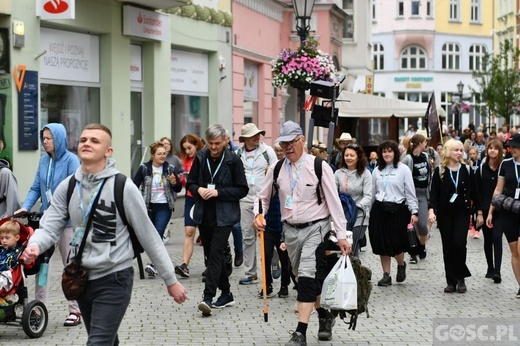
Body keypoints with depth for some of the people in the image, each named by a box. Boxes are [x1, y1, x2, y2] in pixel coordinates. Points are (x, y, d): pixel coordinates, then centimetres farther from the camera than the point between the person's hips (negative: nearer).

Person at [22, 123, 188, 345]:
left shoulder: (123, 187, -13)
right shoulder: (67, 187, 1)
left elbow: (148, 236, -8)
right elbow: (50, 227, -4)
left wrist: (171, 280, -4)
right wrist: (35, 246, -28)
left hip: (114, 279, -5)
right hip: (80, 278, 6)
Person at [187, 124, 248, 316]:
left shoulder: (233, 161, -6)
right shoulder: (200, 158, 4)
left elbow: (242, 190, -5)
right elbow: (190, 183, 13)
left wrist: (218, 192, -16)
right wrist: (199, 190, -9)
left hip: (224, 216, -5)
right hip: (204, 215, 5)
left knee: (215, 254, -14)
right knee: (210, 255, 11)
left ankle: (208, 297, -19)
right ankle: (226, 294, 24)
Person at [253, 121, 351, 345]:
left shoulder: (319, 166, -11)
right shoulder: (276, 169, 1)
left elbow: (334, 202, -10)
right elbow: (263, 197, 14)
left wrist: (341, 235, -12)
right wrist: (258, 215, -7)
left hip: (315, 228, -5)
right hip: (290, 229, 5)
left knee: (307, 277, -15)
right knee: (306, 278, 15)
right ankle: (324, 316, 38)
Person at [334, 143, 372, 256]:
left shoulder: (365, 173, -2)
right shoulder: (338, 173, 5)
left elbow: (368, 196, -8)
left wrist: (356, 206, -25)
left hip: (359, 216, -2)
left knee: (352, 249, -8)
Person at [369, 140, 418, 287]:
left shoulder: (403, 169, -1)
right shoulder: (377, 171, 10)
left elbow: (410, 192, -3)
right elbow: (373, 193, 14)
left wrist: (414, 212, -8)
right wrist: (369, 212, 13)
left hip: (397, 210, -4)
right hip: (379, 209, 4)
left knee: (396, 244, -5)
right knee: (381, 244, 4)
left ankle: (401, 264, 26)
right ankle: (386, 275, 13)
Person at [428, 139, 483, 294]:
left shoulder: (467, 170, 3)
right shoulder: (439, 171, 0)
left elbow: (474, 192, 7)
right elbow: (433, 193, -4)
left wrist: (479, 212, 6)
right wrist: (431, 210, -18)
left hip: (462, 213, 0)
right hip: (444, 214, 0)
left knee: (459, 243, -15)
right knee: (448, 247, 3)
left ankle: (461, 277, 3)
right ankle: (451, 281, 10)